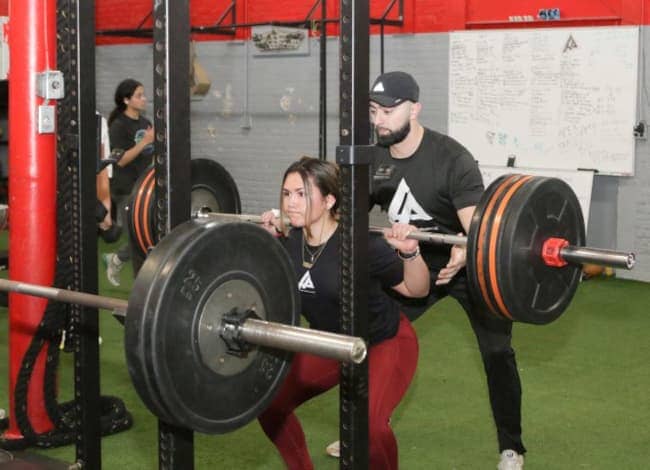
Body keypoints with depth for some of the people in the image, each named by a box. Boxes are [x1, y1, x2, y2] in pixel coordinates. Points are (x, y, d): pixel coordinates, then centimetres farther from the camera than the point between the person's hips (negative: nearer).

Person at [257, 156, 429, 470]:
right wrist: (271, 239, -1)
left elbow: (417, 290, -17)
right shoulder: (291, 241, -13)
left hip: (385, 342, -6)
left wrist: (409, 252, -34)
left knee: (368, 424, -30)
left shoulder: (361, 244, -30)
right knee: (269, 403, -3)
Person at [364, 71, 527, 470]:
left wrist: (465, 255, -62)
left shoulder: (451, 159, -28)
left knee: (497, 352, -14)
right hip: (413, 263, 6)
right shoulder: (374, 160, -8)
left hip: (468, 264, -6)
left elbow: (478, 227, -38)